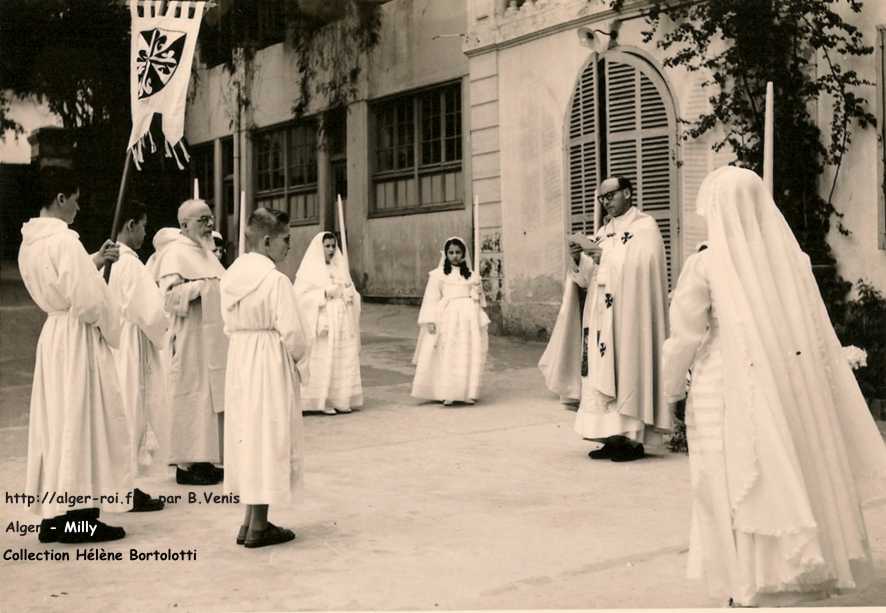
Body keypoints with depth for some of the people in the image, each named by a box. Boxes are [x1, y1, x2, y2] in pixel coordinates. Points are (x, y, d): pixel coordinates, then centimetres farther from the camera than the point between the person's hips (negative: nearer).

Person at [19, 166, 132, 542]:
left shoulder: (30, 241, 8)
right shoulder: (64, 240, -19)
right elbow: (87, 300, -22)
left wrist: (95, 262, 16)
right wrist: (112, 327, -6)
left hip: (53, 334, 9)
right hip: (77, 339, -9)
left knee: (54, 422, 13)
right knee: (81, 422, -1)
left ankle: (54, 513, 20)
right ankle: (78, 513, 5)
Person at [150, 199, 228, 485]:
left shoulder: (205, 252, 16)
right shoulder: (175, 253, -11)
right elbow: (170, 295, -22)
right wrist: (202, 285, -25)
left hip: (212, 340, 9)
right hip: (191, 341, -9)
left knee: (210, 399, 10)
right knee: (192, 398, -4)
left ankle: (204, 460, 17)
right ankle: (186, 464, 4)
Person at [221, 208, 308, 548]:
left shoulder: (231, 276, 5)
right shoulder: (276, 280, -17)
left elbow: (230, 326, 11)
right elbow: (293, 335, -18)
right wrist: (295, 357, 1)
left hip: (238, 362, 7)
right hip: (270, 366, -7)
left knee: (247, 436, 15)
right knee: (268, 439, 2)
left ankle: (251, 521, 22)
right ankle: (258, 527, 8)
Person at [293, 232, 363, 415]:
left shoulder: (340, 267, 15)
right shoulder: (309, 269, -1)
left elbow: (351, 291, 21)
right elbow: (301, 296, -9)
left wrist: (350, 294, -2)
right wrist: (325, 293, -16)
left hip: (342, 325, 5)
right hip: (322, 323, -5)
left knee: (344, 361, 2)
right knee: (322, 362, -8)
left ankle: (340, 399, 9)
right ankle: (323, 401, -2)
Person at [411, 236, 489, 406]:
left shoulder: (472, 275, 15)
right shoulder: (438, 274, 5)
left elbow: (478, 299, 22)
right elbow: (431, 298, -1)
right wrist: (430, 320, -9)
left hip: (468, 317, 3)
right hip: (447, 318, -3)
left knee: (469, 354, -1)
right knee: (447, 355, -7)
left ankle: (468, 392, 6)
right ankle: (447, 394, -5)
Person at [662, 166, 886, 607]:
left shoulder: (705, 264, -11)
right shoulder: (791, 258, 1)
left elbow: (686, 336, -6)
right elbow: (819, 335, 3)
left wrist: (672, 388, 8)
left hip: (729, 392, -4)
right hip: (793, 387, 4)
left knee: (741, 488, 8)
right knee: (792, 480, 16)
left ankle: (751, 588, 16)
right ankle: (790, 573, 26)